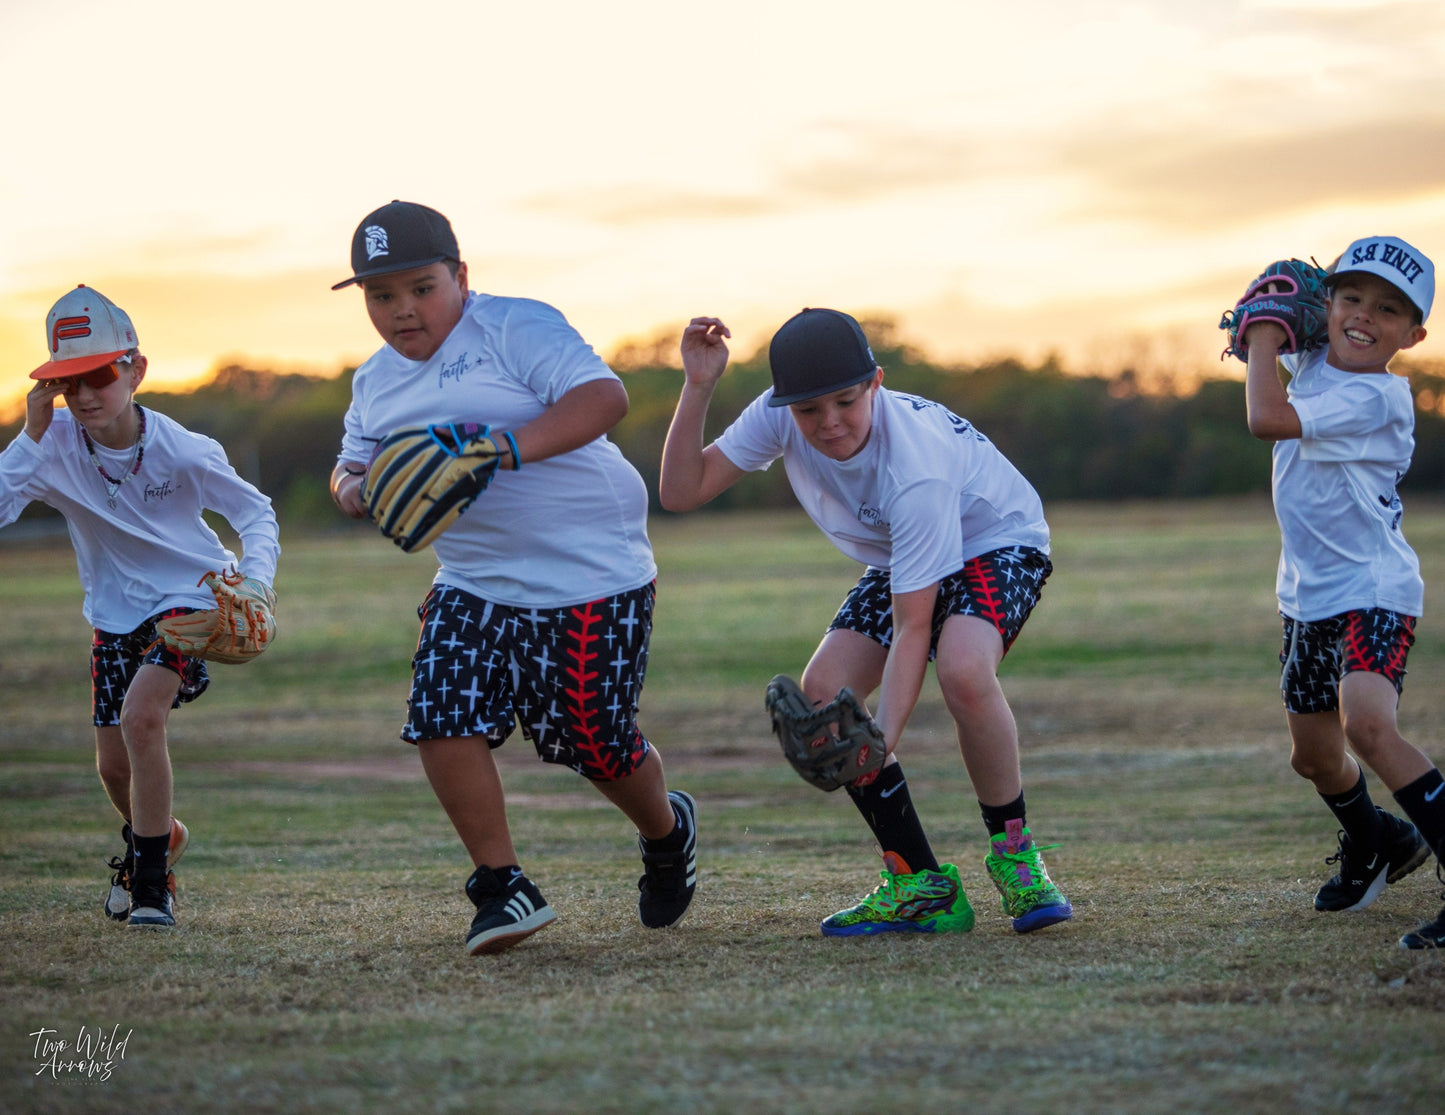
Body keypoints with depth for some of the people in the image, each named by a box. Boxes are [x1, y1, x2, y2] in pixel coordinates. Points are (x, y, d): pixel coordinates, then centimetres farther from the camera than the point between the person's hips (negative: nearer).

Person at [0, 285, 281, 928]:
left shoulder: (180, 452, -20)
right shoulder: (55, 446, -15)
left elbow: (256, 513, -8)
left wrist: (256, 584, -24)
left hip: (189, 601, -4)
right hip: (115, 615, 4)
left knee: (141, 716, -27)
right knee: (114, 767, 8)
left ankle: (153, 882, -15)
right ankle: (157, 836, 44)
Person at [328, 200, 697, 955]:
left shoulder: (517, 329, -11)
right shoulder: (374, 384, 12)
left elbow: (604, 395, -23)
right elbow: (353, 466, 25)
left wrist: (509, 449, -36)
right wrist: (351, 488, -1)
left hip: (590, 575, -6)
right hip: (474, 585, 6)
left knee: (594, 742, 1)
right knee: (441, 721, -13)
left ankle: (668, 830, 34)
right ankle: (501, 887, 1)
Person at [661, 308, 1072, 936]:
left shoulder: (916, 470, -38)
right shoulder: (781, 416, -21)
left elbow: (912, 626, -35)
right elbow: (682, 492, -20)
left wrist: (885, 737, -45)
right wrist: (698, 387, -32)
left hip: (998, 541, -7)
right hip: (903, 560, 7)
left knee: (961, 669, -37)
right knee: (823, 694, -13)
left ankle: (1013, 852, -14)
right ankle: (921, 885, -3)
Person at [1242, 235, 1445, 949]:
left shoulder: (1375, 397, -20)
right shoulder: (1313, 361, 4)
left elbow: (1267, 419, -30)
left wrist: (1266, 333, -15)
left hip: (1373, 591, -9)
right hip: (1308, 594, 9)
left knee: (1366, 725, -32)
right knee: (1314, 755, 19)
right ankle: (1374, 846, 48)